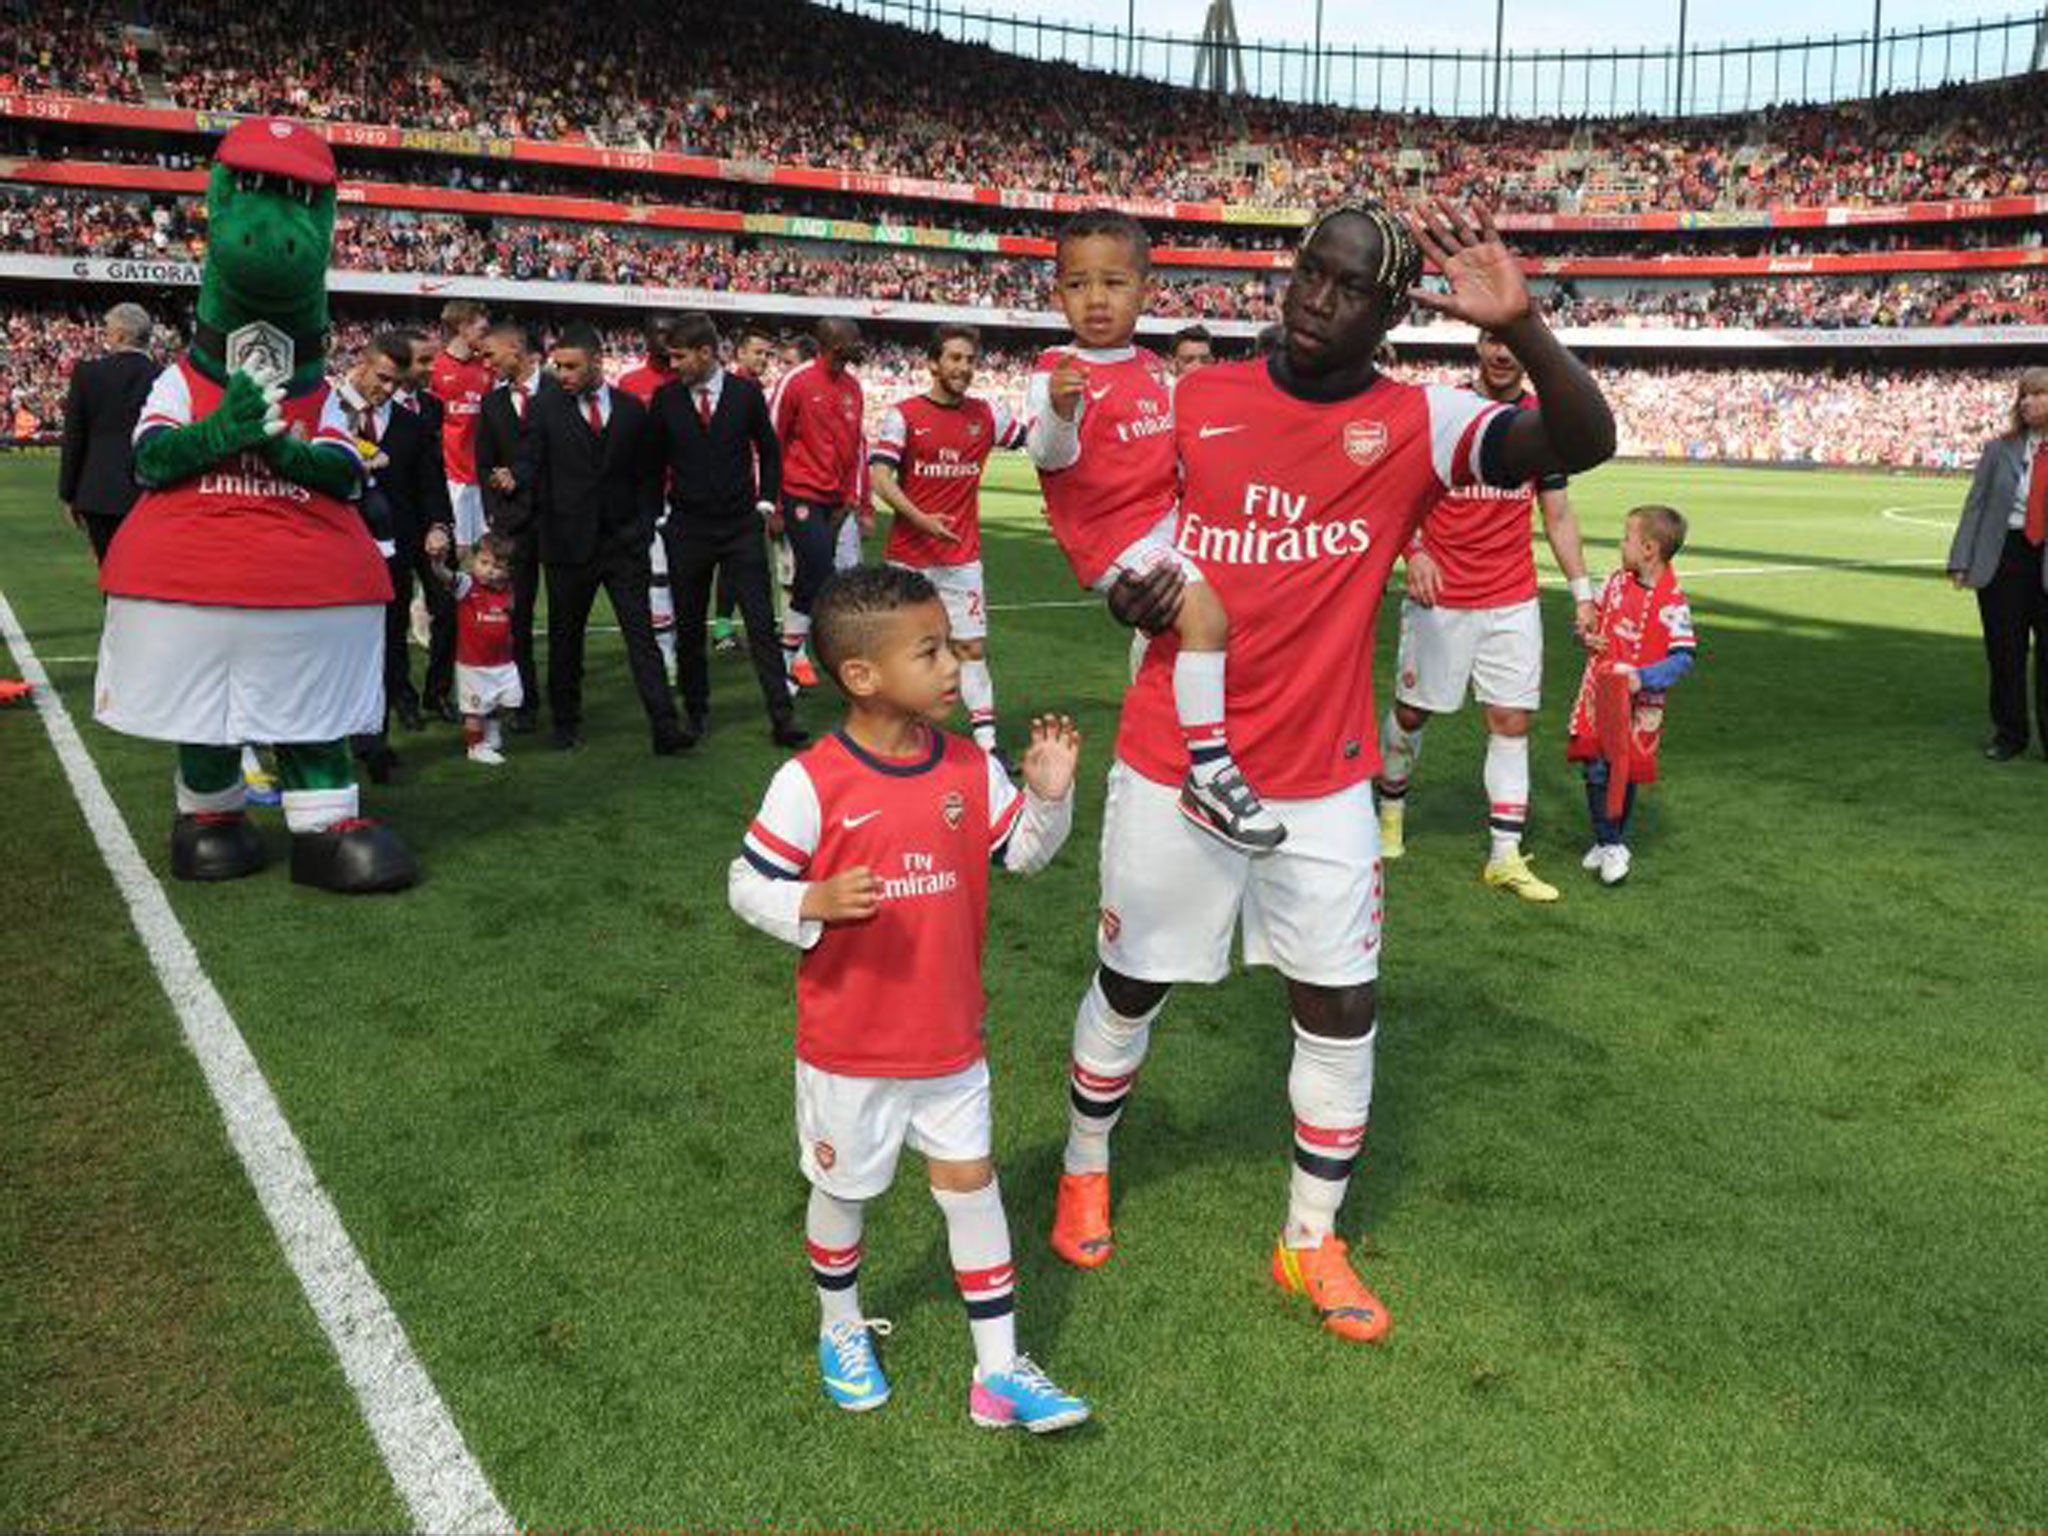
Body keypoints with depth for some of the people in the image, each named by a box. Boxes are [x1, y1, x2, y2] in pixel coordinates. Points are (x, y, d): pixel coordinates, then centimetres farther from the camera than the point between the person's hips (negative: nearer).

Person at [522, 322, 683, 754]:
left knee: (641, 634, -3)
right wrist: (513, 480, -27)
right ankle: (565, 723, 24)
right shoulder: (545, 408, 3)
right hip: (568, 541, 0)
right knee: (565, 637, 10)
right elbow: (530, 464, -5)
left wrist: (644, 522, 3)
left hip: (624, 540, 0)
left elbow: (649, 474, 13)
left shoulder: (633, 410, 7)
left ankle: (665, 728, -5)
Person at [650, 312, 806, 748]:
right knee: (689, 627, 7)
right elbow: (655, 458, 11)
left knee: (762, 624, -4)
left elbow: (768, 450, 11)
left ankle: (781, 716, -2)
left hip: (742, 527, -1)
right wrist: (658, 509, 6)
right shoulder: (665, 397, 1)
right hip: (687, 528, 1)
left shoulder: (746, 392, 0)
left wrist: (766, 501, 4)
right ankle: (695, 713, 20)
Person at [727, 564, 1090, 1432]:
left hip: (952, 1037, 3)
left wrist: (1050, 795, -13)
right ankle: (841, 1330, 44)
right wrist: (815, 903, -31)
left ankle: (999, 1369, 22)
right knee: (844, 1188, 17)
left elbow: (1024, 852, 6)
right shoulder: (811, 783, -18)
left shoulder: (970, 768, -4)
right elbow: (748, 884, -13)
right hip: (848, 1045, -3)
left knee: (970, 1181, 9)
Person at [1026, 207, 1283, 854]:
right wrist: (1061, 410, -40)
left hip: (1166, 515, 8)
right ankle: (1208, 772, -27)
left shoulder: (1152, 369, 14)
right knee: (1205, 614, -28)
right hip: (1114, 534, -8)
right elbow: (1051, 457, -22)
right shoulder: (1056, 372, -8)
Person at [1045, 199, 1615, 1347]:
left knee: (1342, 1007, 6)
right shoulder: (1200, 399, -1)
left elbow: (1583, 444, -21)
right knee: (1131, 985, 13)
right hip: (1171, 764, 1)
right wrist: (1129, 594, -12)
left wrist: (1522, 326, -38)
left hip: (1322, 779, 0)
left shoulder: (1418, 424, -7)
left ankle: (1312, 1243, 28)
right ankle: (1086, 1167, 41)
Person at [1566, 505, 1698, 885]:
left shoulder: (1672, 603, -16)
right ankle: (1609, 844, 17)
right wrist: (1588, 636, -1)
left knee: (1625, 773, 6)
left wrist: (1643, 678, -28)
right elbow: (1594, 615, 20)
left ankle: (1614, 842, 24)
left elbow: (1683, 657, -18)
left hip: (1638, 704, -5)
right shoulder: (1617, 581, 3)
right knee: (1597, 771, 3)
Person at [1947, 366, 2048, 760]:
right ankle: (2008, 734, 23)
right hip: (2003, 559, 1)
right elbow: (1975, 505, 4)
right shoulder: (1999, 450, 5)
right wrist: (1962, 561, -3)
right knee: (2004, 653, 8)